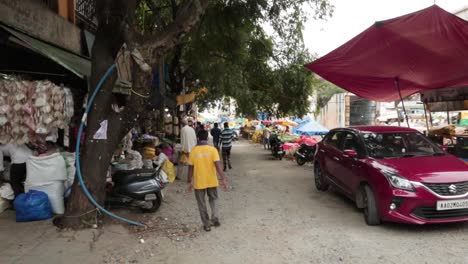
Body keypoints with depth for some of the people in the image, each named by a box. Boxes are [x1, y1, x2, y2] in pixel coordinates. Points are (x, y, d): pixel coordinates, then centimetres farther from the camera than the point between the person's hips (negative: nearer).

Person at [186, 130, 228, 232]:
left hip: (199, 182, 0)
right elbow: (217, 166, -15)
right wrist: (223, 179, -12)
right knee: (213, 199, 22)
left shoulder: (193, 151, -5)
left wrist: (189, 182, 7)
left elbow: (190, 168, -2)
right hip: (211, 181, 0)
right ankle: (215, 218, 6)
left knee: (202, 203, 12)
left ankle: (207, 224, 16)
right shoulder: (212, 149, -8)